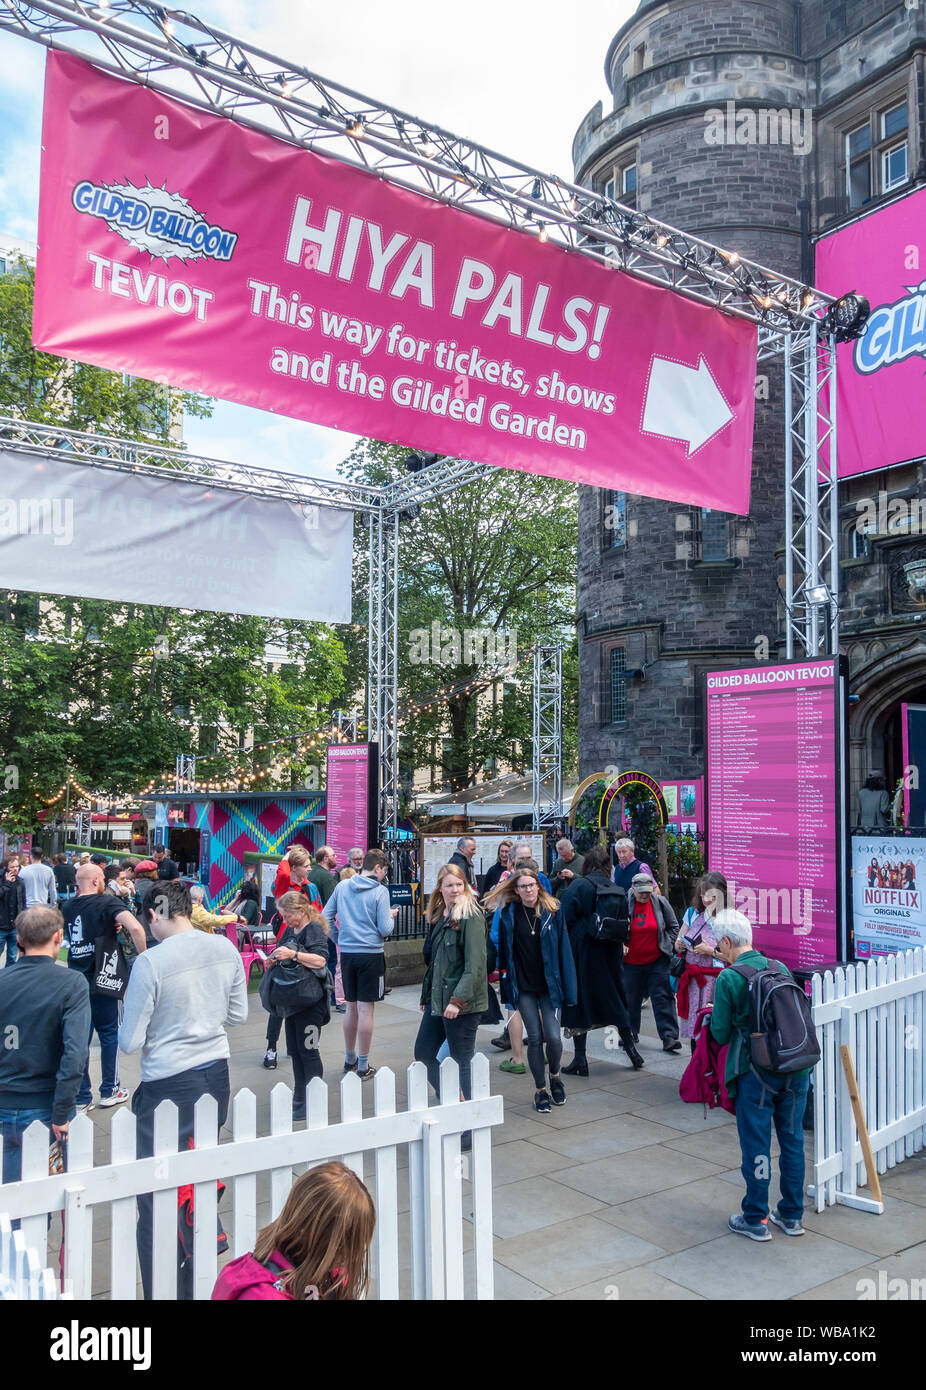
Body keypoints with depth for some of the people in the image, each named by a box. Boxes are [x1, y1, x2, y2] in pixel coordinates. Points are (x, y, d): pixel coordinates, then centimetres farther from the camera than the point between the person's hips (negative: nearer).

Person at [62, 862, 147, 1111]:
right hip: (101, 982, -5)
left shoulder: (68, 908, 7)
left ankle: (81, 1098, 14)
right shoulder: (108, 902, -12)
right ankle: (109, 1092, 20)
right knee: (110, 1035, 11)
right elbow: (135, 927, -28)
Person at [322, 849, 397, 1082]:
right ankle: (363, 1066, 6)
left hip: (347, 953, 5)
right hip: (371, 955, -5)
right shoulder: (379, 891, -8)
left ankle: (350, 1059, 29)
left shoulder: (342, 886, 6)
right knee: (365, 1009, 0)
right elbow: (385, 929, -10)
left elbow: (325, 917, 9)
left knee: (351, 1006, 16)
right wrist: (391, 915, 9)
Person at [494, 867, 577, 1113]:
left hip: (549, 985, 0)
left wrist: (568, 989, -5)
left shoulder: (553, 911, -3)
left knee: (553, 1037, -6)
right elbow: (503, 950, 3)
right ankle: (540, 1090, 20)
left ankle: (554, 1076, 24)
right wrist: (506, 985, -1)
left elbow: (564, 950, -2)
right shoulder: (508, 914, -1)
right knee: (535, 1039, 3)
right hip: (523, 986, 0)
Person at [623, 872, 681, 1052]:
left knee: (663, 997, -3)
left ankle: (669, 1036, -2)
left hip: (657, 961, 0)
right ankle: (631, 1033, 25)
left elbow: (673, 926, 9)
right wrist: (620, 945, -6)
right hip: (631, 961, 0)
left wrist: (668, 946, 1)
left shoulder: (660, 902, -2)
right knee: (630, 998, 10)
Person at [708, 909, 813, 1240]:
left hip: (756, 1073, -5)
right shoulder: (780, 968, 4)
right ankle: (791, 1216, 28)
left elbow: (720, 1035, -6)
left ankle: (755, 1220, 19)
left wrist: (715, 1017, 13)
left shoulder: (728, 979, -11)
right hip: (796, 1069, 5)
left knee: (756, 1146, 8)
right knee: (793, 1141, 16)